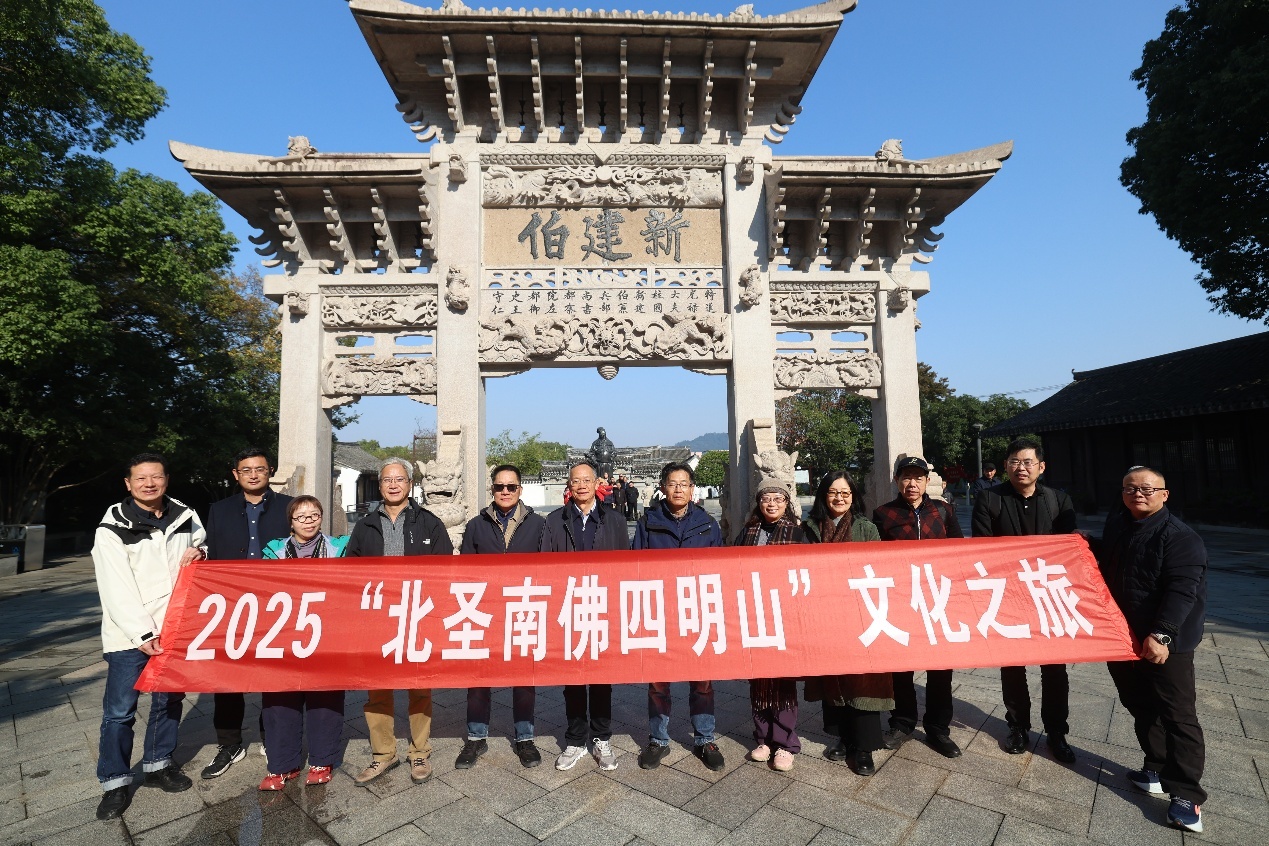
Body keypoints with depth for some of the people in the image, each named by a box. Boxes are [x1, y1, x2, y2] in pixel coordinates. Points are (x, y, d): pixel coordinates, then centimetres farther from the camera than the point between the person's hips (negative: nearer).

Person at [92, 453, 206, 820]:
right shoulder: (112, 529, -8)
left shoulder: (185, 517, 4)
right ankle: (115, 783, 19)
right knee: (119, 710, 2)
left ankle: (158, 765, 32)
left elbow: (202, 544, 21)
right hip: (129, 634, -4)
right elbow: (116, 589, -13)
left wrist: (199, 552, -4)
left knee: (169, 701, 14)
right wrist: (142, 633, -18)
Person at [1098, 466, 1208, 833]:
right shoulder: (1116, 525, 8)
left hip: (1165, 644, -7)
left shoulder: (1180, 537, -15)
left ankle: (1187, 795, 8)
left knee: (1177, 716, 0)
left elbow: (1181, 590, -23)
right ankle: (1157, 769, 32)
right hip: (1122, 638, 7)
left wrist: (1161, 634, -30)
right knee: (1141, 709, 17)